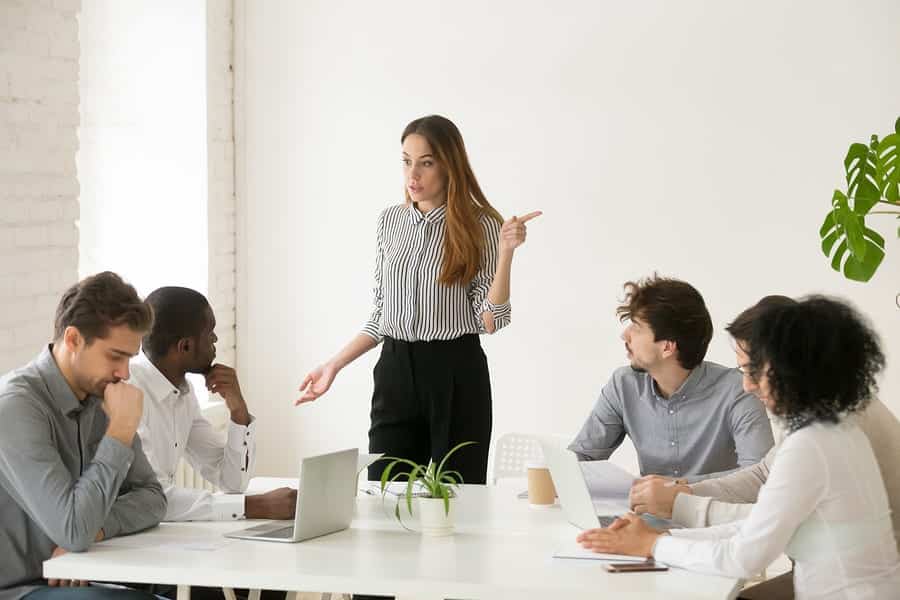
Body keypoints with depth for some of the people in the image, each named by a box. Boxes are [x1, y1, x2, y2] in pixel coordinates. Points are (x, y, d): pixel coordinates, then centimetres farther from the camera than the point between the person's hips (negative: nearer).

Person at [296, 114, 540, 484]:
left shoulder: (481, 226, -4)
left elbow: (490, 321, -7)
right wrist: (335, 366, 10)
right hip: (395, 373, 3)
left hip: (456, 375, -3)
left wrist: (506, 252, -18)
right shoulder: (390, 221, 8)